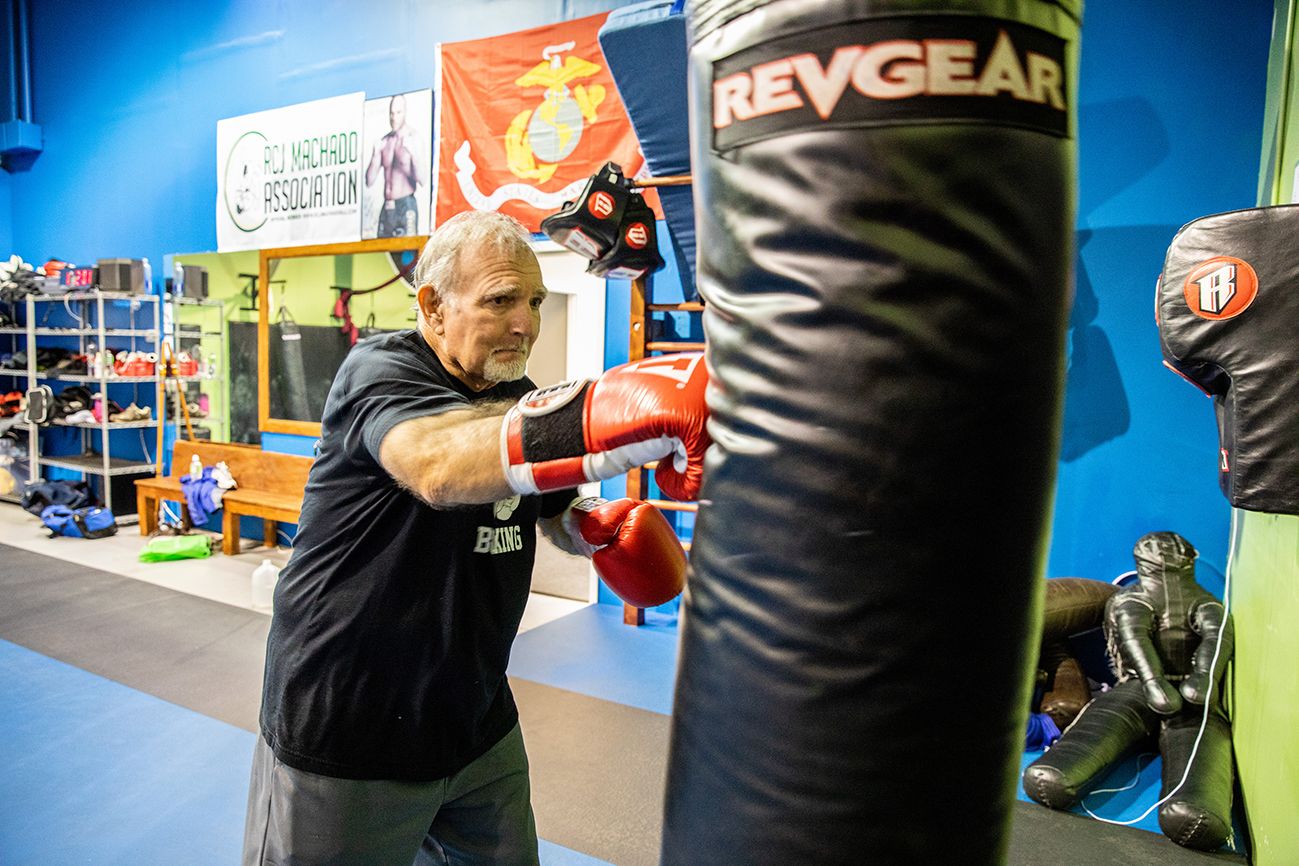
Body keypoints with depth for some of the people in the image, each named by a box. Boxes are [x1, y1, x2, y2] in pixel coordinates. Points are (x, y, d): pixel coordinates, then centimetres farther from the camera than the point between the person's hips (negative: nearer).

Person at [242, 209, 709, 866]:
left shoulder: (518, 398, 4)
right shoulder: (379, 370, -18)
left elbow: (557, 512, 18)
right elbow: (437, 466, -42)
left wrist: (606, 525, -6)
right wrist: (628, 410, -54)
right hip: (343, 739, -6)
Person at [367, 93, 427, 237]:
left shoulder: (413, 139, -3)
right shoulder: (383, 142, 12)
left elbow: (423, 181, -13)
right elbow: (369, 181, 8)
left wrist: (413, 153, -25)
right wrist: (375, 155, -7)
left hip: (406, 207, -5)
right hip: (387, 208, 6)